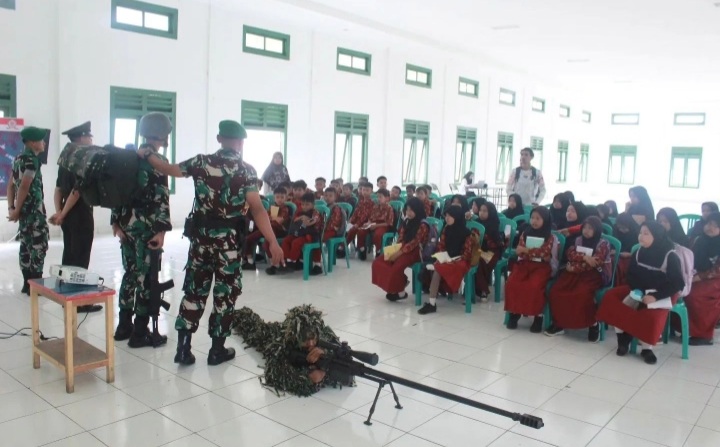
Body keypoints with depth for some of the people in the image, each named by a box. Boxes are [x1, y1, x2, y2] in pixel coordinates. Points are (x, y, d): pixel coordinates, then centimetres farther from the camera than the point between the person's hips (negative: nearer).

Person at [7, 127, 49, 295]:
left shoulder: (18, 158, 14)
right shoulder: (32, 159, -14)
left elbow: (11, 185, 13)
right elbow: (24, 187, -19)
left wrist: (11, 208, 9)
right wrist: (16, 211, -12)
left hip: (25, 209, 9)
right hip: (34, 210, -9)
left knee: (26, 246, 12)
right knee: (38, 246, -4)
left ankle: (27, 283, 18)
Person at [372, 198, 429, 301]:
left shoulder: (423, 225, -11)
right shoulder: (406, 222, 13)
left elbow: (413, 243, -18)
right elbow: (401, 238, 13)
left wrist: (398, 253, -21)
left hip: (415, 252, -8)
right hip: (402, 250, 8)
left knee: (396, 267, -33)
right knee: (378, 262, -8)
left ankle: (400, 291, -7)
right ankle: (402, 281, 2)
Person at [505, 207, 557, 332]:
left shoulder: (550, 237, 1)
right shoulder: (525, 233, 10)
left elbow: (544, 253, -13)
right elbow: (520, 251, 2)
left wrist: (527, 251, -17)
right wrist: (537, 254, -14)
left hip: (541, 267, -3)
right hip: (524, 264, 3)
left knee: (534, 286, -32)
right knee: (511, 283, -23)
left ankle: (538, 316, -17)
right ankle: (514, 313, -10)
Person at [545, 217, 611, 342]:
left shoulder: (603, 244, -3)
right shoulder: (578, 240, 13)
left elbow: (594, 263, -14)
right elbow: (570, 254, -2)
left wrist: (575, 268, -11)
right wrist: (584, 258, -19)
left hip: (595, 274, -5)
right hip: (577, 272, 5)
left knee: (582, 294, -35)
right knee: (556, 290, -18)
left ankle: (593, 324, -13)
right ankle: (559, 323, -5)